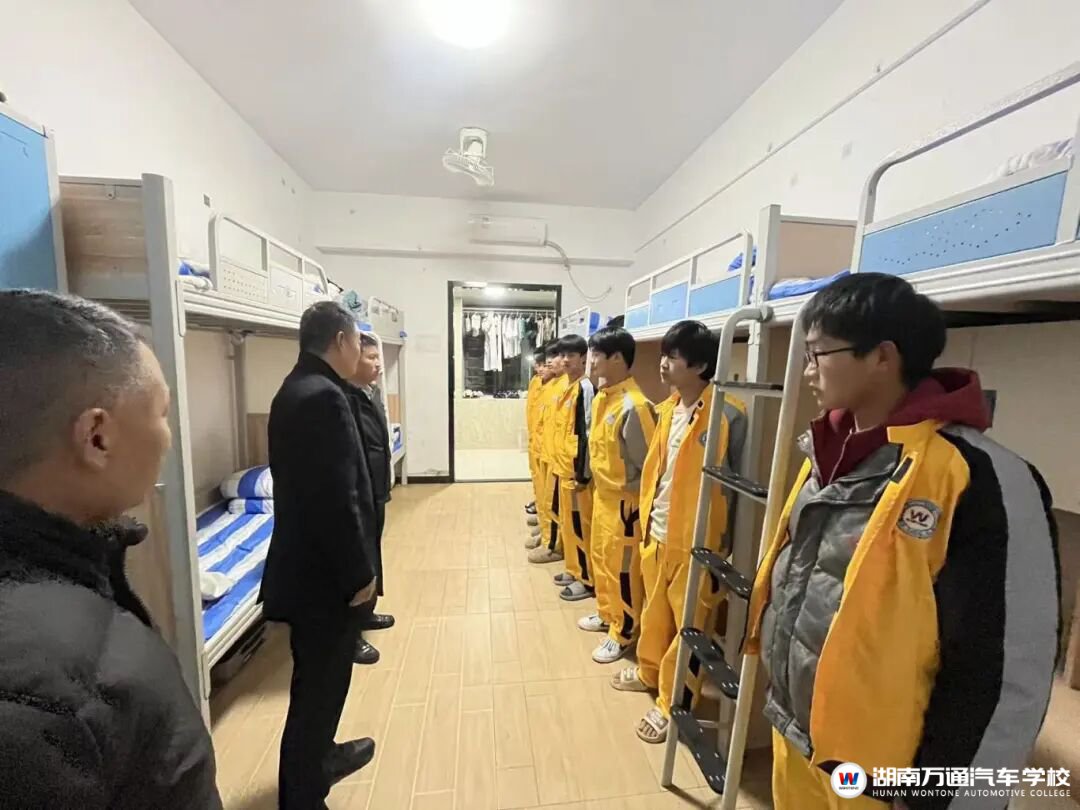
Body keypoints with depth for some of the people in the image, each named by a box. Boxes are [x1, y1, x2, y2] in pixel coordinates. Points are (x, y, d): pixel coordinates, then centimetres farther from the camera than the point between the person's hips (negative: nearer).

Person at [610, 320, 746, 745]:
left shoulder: (728, 416, -18)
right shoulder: (668, 408, 4)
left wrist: (726, 545, -9)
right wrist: (646, 518, 12)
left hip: (695, 542, -7)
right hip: (658, 532, 7)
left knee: (688, 626, 14)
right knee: (656, 611, 25)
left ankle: (673, 703, 35)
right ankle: (650, 671, 49)